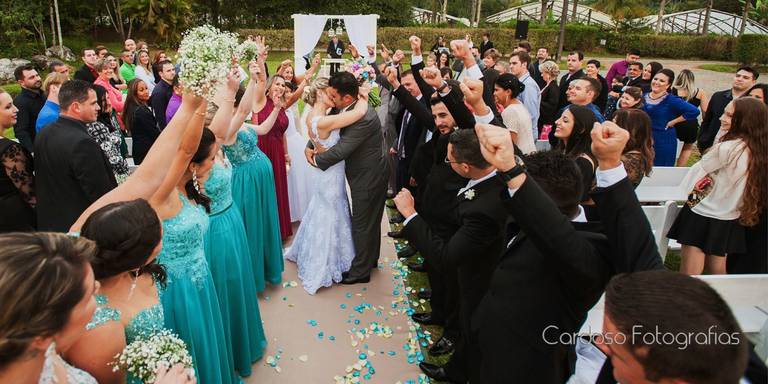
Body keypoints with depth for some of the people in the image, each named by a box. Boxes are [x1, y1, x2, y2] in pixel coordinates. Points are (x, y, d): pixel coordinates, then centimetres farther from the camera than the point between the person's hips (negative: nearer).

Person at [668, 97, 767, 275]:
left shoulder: (728, 148, -22)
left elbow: (698, 170, -10)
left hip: (703, 215, -8)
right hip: (729, 220, 8)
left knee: (689, 276, -1)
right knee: (717, 271, 22)